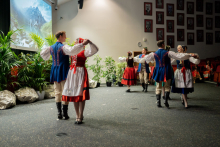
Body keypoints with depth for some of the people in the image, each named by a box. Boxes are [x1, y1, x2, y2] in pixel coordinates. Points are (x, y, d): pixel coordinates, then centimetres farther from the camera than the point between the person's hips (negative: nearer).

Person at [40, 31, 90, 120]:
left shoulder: (51, 47, 9)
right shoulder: (63, 47, -14)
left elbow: (42, 53, 23)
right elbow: (71, 50, -35)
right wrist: (82, 44, -35)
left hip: (55, 72, 6)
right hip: (64, 72, -6)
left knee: (57, 92, 11)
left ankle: (59, 113, 14)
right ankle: (65, 114, 5)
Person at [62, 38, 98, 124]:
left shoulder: (84, 52, -2)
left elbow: (95, 50, -16)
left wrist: (89, 42, -25)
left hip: (80, 73, -7)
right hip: (72, 73, 7)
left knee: (80, 95, -6)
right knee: (74, 95, 9)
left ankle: (80, 117, -1)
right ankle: (78, 115, 20)